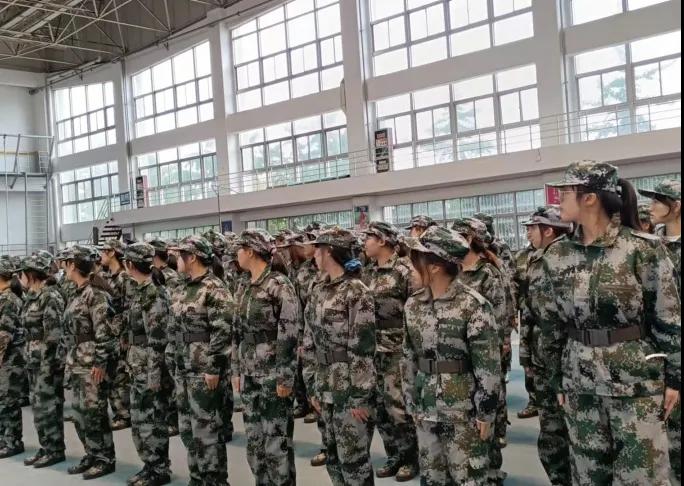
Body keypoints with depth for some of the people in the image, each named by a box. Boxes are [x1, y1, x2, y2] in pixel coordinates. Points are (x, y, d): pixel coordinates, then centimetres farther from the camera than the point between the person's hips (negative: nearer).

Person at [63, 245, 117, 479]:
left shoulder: (96, 293, -16)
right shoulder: (78, 294, 13)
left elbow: (104, 331, -20)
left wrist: (101, 362, -21)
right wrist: (70, 360, 19)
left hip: (92, 363, -9)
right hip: (77, 363, 9)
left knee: (93, 412, -3)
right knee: (79, 413, 13)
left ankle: (106, 459, 8)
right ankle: (92, 455, 24)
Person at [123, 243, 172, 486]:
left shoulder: (153, 292, -18)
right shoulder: (139, 290, 11)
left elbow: (158, 337, -21)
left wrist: (154, 372, -20)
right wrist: (131, 361, 20)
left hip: (149, 366, -9)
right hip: (137, 365, 9)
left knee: (152, 419, 0)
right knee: (138, 418, 15)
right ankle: (149, 466, 26)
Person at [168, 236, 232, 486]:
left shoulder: (215, 289, -14)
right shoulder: (185, 289, 13)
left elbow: (223, 331, -19)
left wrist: (213, 368, -20)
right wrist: (173, 360, 15)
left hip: (203, 370, -9)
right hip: (183, 369, 9)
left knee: (206, 428, -3)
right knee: (187, 427, 15)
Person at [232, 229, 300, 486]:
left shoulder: (279, 285, -12)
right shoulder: (247, 288, 11)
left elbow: (289, 334, -16)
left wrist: (286, 377, -17)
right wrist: (237, 370, 14)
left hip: (273, 375, -7)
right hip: (250, 375, 8)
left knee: (276, 439, 0)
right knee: (254, 438, 13)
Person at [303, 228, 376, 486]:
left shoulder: (357, 292, -13)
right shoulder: (322, 291, 10)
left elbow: (363, 348, -17)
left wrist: (360, 396, -18)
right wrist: (313, 387, 12)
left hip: (350, 389, -7)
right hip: (326, 390, 8)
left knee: (354, 460, 1)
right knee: (334, 458, 15)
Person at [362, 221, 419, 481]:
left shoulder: (405, 270, -12)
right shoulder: (368, 273, 11)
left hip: (397, 351, -7)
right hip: (372, 351, 8)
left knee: (399, 407, -1)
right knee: (379, 407, 13)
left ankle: (411, 459, 15)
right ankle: (394, 456, 26)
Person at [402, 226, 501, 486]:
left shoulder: (473, 305, -13)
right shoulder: (413, 305, 4)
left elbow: (489, 365, -12)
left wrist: (485, 413, -11)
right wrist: (412, 403, 11)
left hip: (464, 413, -5)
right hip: (426, 411, 5)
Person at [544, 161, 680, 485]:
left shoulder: (643, 247, -10)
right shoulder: (557, 255, 2)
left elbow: (669, 318, -5)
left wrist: (673, 377, -4)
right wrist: (558, 380, 11)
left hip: (637, 378, -4)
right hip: (580, 380, 4)